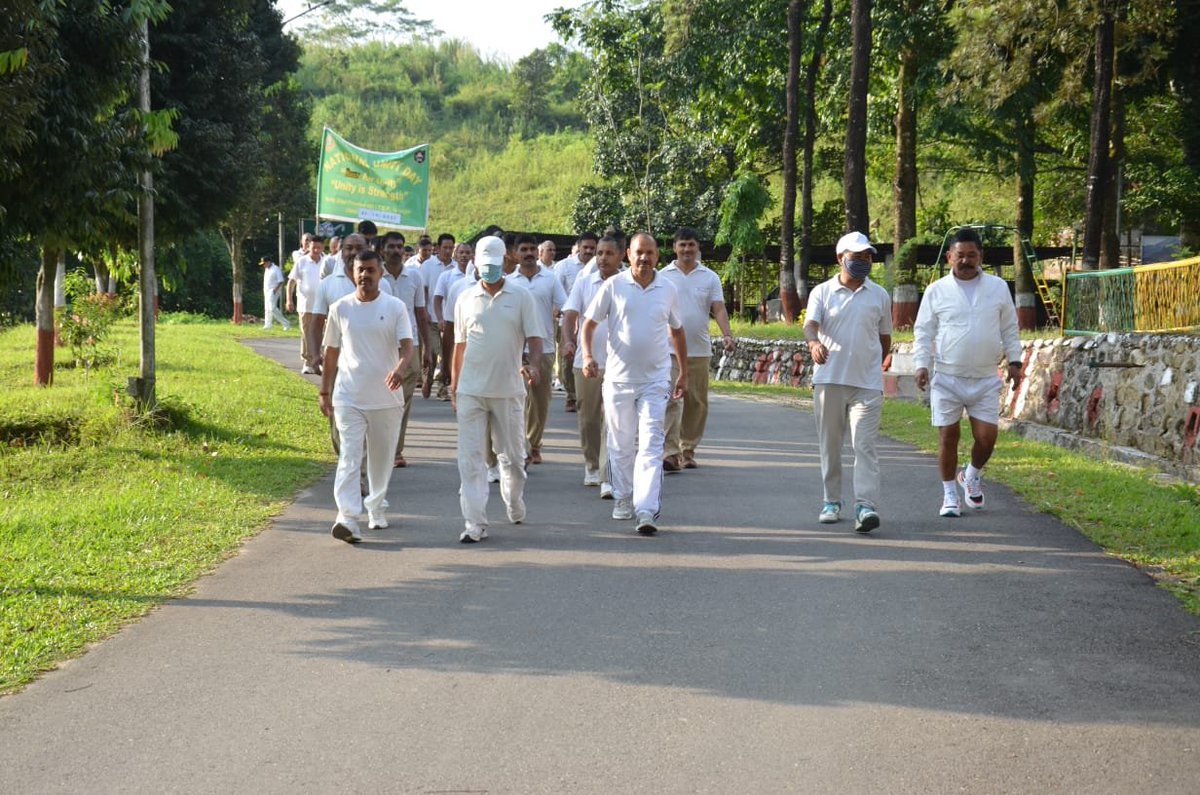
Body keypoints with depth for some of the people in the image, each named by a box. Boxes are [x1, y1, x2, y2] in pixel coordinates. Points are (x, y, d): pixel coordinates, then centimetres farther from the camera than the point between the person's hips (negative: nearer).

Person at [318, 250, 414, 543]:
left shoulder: (395, 307, -1)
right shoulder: (341, 308, 3)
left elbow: (406, 345, -11)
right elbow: (331, 352, 11)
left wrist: (400, 368, -33)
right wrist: (325, 392, 11)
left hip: (386, 398, 0)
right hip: (349, 398, 0)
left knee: (382, 459, 13)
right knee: (349, 458, -11)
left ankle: (376, 509, 31)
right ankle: (347, 518, -19)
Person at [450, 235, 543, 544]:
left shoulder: (521, 297, 3)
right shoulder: (465, 299, 8)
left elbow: (534, 338, -1)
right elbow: (459, 345, 13)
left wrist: (534, 366, -20)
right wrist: (453, 386, 12)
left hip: (508, 389, -1)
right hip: (471, 391, 1)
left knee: (512, 455, 10)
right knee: (471, 458, -5)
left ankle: (515, 506, 35)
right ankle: (474, 524, -5)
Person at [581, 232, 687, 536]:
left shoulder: (668, 290, 5)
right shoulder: (614, 286, -1)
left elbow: (677, 330, 18)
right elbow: (589, 323, 2)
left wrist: (684, 372, 20)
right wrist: (588, 356, -15)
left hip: (655, 379, 0)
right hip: (618, 377, 0)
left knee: (650, 445, -9)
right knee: (621, 444, 11)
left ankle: (646, 510, -15)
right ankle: (623, 498, 30)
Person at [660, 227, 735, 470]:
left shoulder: (710, 278, 7)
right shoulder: (663, 276, 4)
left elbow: (719, 308, -1)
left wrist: (727, 334, -17)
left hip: (699, 350, 2)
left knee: (696, 403, 8)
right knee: (670, 400, -12)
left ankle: (688, 451, 19)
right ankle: (671, 452, -15)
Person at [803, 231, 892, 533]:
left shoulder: (880, 296, 9)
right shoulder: (822, 292, 4)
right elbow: (810, 324, -13)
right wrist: (814, 342, -34)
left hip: (867, 383, 0)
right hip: (829, 380, 0)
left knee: (865, 445, -10)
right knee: (830, 445, 8)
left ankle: (866, 506, -18)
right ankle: (832, 501, 19)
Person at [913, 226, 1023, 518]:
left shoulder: (998, 287, 8)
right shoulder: (937, 291, 3)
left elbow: (1010, 329, 15)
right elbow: (923, 332, 5)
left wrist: (1014, 361, 6)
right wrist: (922, 364, -6)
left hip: (986, 379, 1)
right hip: (946, 378, -1)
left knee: (987, 436, -3)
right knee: (948, 436, -1)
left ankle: (972, 476, 27)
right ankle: (950, 494, 13)